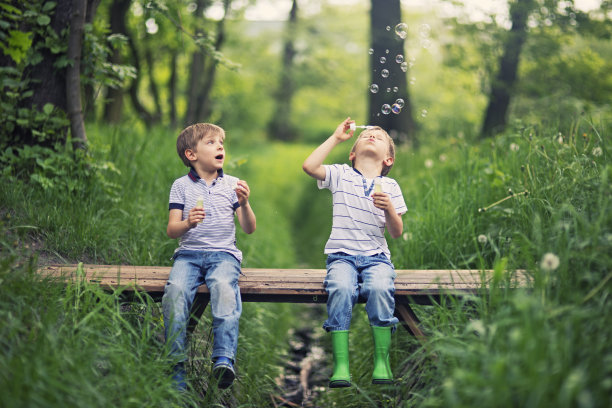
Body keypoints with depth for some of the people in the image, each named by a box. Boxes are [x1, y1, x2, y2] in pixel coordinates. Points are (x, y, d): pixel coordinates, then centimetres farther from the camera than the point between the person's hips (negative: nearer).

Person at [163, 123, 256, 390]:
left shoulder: (231, 185, 13)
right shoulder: (181, 185, 10)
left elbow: (249, 229, 8)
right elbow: (171, 230, 4)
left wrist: (244, 204, -11)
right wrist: (187, 223, -18)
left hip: (223, 253, 0)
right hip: (188, 253, 0)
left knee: (224, 287, -34)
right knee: (175, 289, -30)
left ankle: (223, 359, -40)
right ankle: (176, 365, -26)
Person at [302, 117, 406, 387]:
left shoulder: (390, 186, 14)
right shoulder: (340, 175, 13)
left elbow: (396, 233, 7)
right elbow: (309, 166, -8)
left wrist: (389, 210, -14)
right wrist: (336, 138, 3)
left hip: (376, 256, 1)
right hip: (342, 255, 0)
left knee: (380, 288, -32)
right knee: (341, 288, -33)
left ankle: (382, 362, -22)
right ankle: (341, 365, -30)